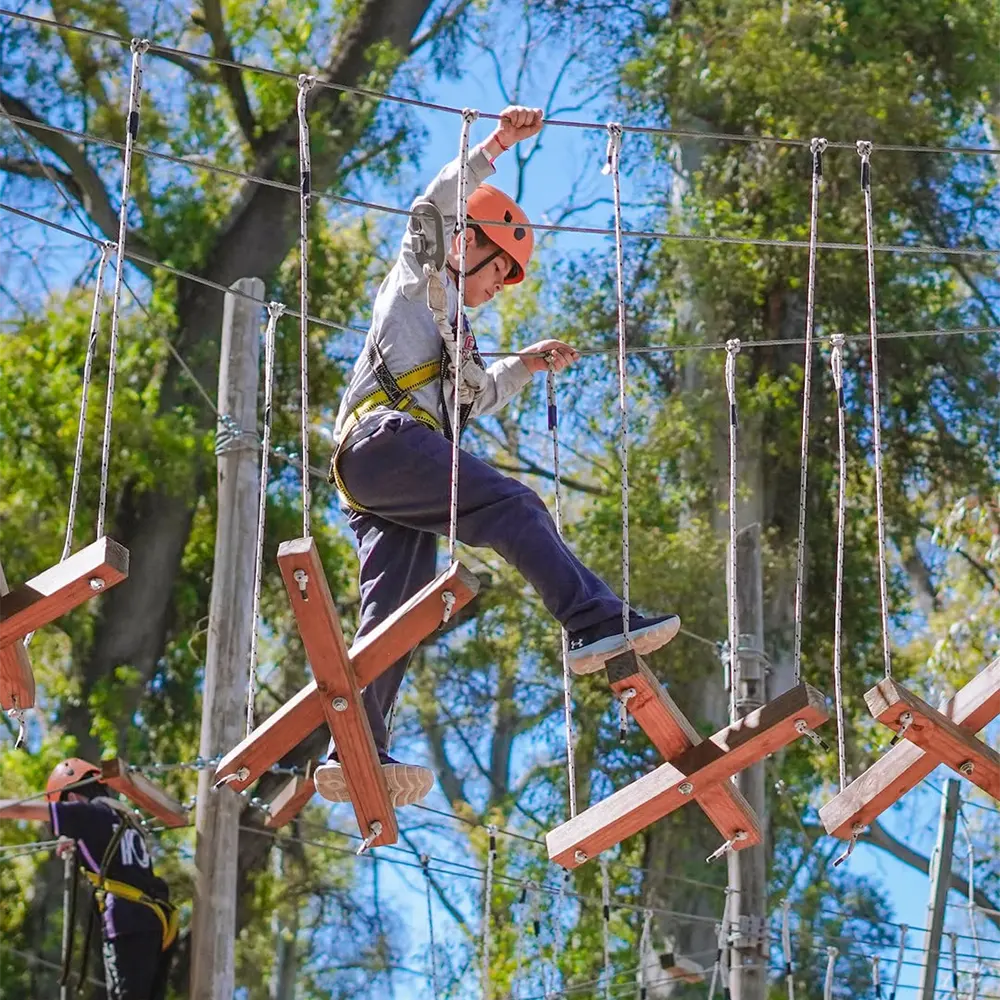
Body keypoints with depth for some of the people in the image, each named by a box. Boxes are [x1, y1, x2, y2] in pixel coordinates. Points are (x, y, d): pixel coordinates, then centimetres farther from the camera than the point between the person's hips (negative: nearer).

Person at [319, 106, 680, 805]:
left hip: (369, 483, 9)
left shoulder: (447, 329, 40)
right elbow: (439, 204, -1)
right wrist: (494, 148, -3)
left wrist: (525, 365, 36)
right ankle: (598, 623, -36)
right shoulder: (420, 277, 16)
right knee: (513, 506, -22)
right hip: (389, 438, -9)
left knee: (392, 612, -4)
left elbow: (474, 398, 46)